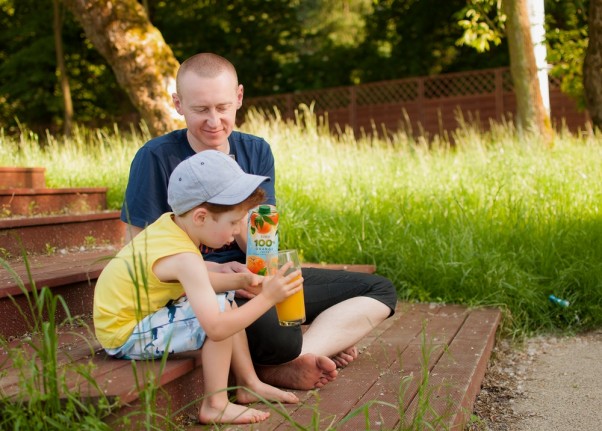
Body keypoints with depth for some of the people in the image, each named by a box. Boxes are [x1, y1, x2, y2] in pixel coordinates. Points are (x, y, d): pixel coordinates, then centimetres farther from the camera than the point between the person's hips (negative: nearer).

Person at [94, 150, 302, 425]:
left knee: (222, 299, 10)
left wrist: (239, 280, -4)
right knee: (219, 310, -21)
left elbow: (198, 282, 10)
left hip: (126, 316, 10)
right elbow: (216, 329, -37)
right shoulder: (184, 259, -31)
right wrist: (266, 298, -30)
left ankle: (249, 384, 17)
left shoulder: (170, 222, -5)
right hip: (125, 337, -10)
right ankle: (215, 406, -9)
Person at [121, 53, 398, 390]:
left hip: (261, 281, 6)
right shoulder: (156, 158, -9)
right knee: (277, 334, -40)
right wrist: (212, 270, -24)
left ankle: (285, 365, -16)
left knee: (380, 291, -1)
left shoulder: (256, 151, 4)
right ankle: (326, 344, -4)